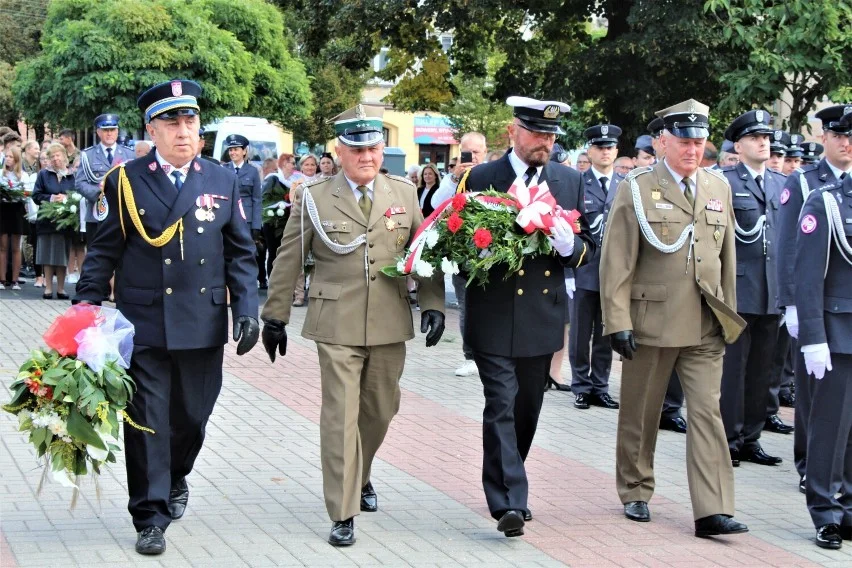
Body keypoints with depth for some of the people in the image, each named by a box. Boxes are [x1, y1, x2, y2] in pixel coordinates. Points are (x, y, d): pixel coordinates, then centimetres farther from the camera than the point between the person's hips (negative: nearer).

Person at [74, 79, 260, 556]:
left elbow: (240, 254, 7)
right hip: (143, 325, -2)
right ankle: (151, 519, 7)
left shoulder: (223, 182, 6)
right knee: (148, 420, -2)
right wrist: (86, 312, -6)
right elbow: (104, 253, 2)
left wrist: (247, 311, -2)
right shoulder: (125, 181, 0)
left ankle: (176, 479, 42)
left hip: (203, 325, 2)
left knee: (192, 416, 13)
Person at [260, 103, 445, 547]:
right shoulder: (313, 199, -1)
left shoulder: (404, 193, 6)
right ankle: (343, 514, 0)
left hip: (390, 326, 3)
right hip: (337, 326, -3)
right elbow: (288, 261, 3)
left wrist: (433, 304, 0)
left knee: (380, 411, 14)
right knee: (340, 417, -6)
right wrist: (275, 317, 5)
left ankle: (361, 477, 42)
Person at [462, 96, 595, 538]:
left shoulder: (570, 181, 9)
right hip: (494, 317, -4)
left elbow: (588, 249, 10)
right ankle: (508, 502, -14)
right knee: (502, 408, -11)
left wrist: (569, 245, -12)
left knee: (527, 411, 13)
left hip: (543, 316, 4)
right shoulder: (480, 178, 0)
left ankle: (507, 486, 29)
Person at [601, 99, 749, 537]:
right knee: (640, 414, 10)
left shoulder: (718, 188, 9)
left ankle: (712, 510, -7)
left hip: (706, 328, 3)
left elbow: (727, 257, 15)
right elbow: (616, 262, -7)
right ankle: (635, 494, 27)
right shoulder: (637, 189, -5)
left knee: (707, 412, -4)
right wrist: (618, 321, -12)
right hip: (651, 323, -3)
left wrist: (729, 314, 14)